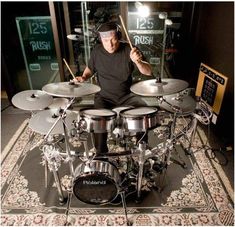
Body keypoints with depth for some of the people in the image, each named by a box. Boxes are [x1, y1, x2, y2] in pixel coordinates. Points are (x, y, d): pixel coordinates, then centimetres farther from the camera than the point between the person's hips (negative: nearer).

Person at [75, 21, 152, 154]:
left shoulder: (129, 50, -11)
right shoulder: (97, 51, -5)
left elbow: (148, 72, -19)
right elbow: (90, 69, 14)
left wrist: (138, 61, -39)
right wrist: (84, 77, -8)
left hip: (127, 96, 0)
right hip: (104, 97, 0)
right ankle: (101, 153, -1)